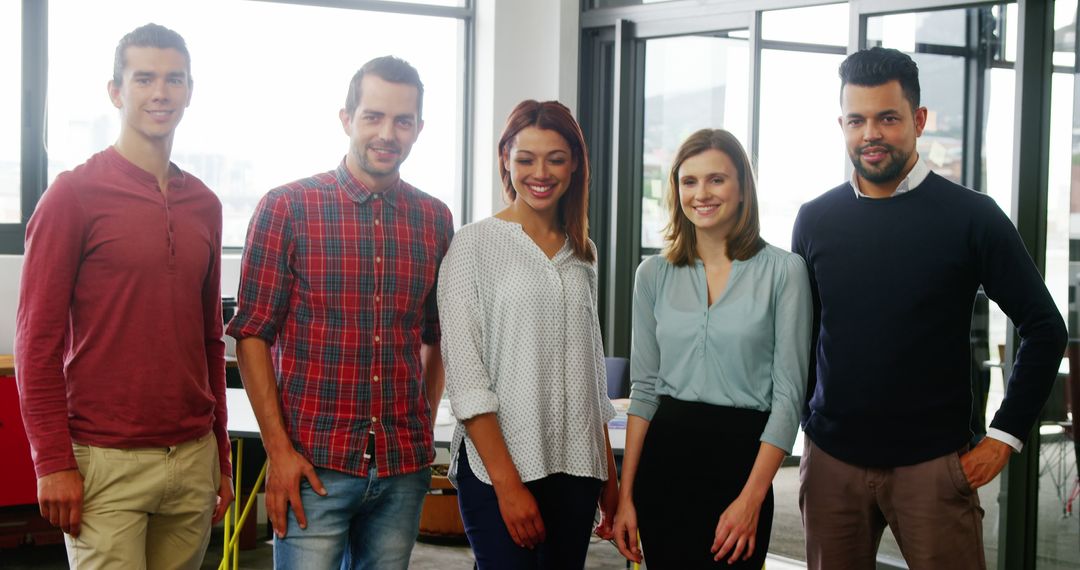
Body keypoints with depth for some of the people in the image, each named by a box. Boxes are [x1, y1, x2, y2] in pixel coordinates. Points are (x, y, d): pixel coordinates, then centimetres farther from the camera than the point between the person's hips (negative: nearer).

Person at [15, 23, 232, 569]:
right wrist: (54, 462, -11)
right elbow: (38, 338, -7)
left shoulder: (204, 205, 11)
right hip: (107, 462, -5)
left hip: (194, 457, 5)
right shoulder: (74, 193, -4)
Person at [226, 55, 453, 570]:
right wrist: (278, 449, -10)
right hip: (313, 466, -3)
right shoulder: (287, 208, -4)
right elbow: (252, 334, -5)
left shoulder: (435, 220, 7)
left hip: (404, 469, 4)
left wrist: (425, 427, 8)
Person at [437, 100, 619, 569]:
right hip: (497, 465, -5)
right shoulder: (474, 244, -5)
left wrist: (610, 476, 13)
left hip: (575, 465, 5)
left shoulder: (581, 253, 12)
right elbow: (463, 370, -10)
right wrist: (508, 483, -15)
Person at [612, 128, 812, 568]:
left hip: (740, 454, -3)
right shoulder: (654, 274, 6)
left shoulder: (783, 271, -5)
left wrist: (751, 500, -14)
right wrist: (626, 495, 3)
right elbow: (643, 388, 9)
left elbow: (788, 393, -7)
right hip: (664, 454, 3)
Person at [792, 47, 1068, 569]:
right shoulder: (815, 220, 4)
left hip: (932, 462, -2)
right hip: (831, 458, 3)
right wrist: (806, 419, 8)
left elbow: (1044, 329, -1)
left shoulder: (971, 216, -4)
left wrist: (1004, 435, -4)